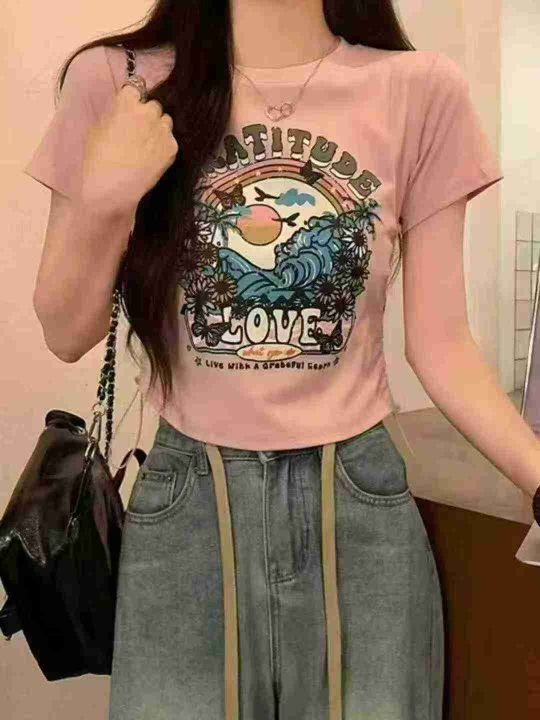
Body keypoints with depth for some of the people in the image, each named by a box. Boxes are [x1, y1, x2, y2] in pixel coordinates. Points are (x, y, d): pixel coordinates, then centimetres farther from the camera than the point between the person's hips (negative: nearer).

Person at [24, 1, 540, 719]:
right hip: (185, 502, 1)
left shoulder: (422, 90, -4)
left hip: (360, 499, 1)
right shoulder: (116, 84, -3)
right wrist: (104, 202, -15)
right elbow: (67, 336, 1)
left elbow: (439, 346, -2)